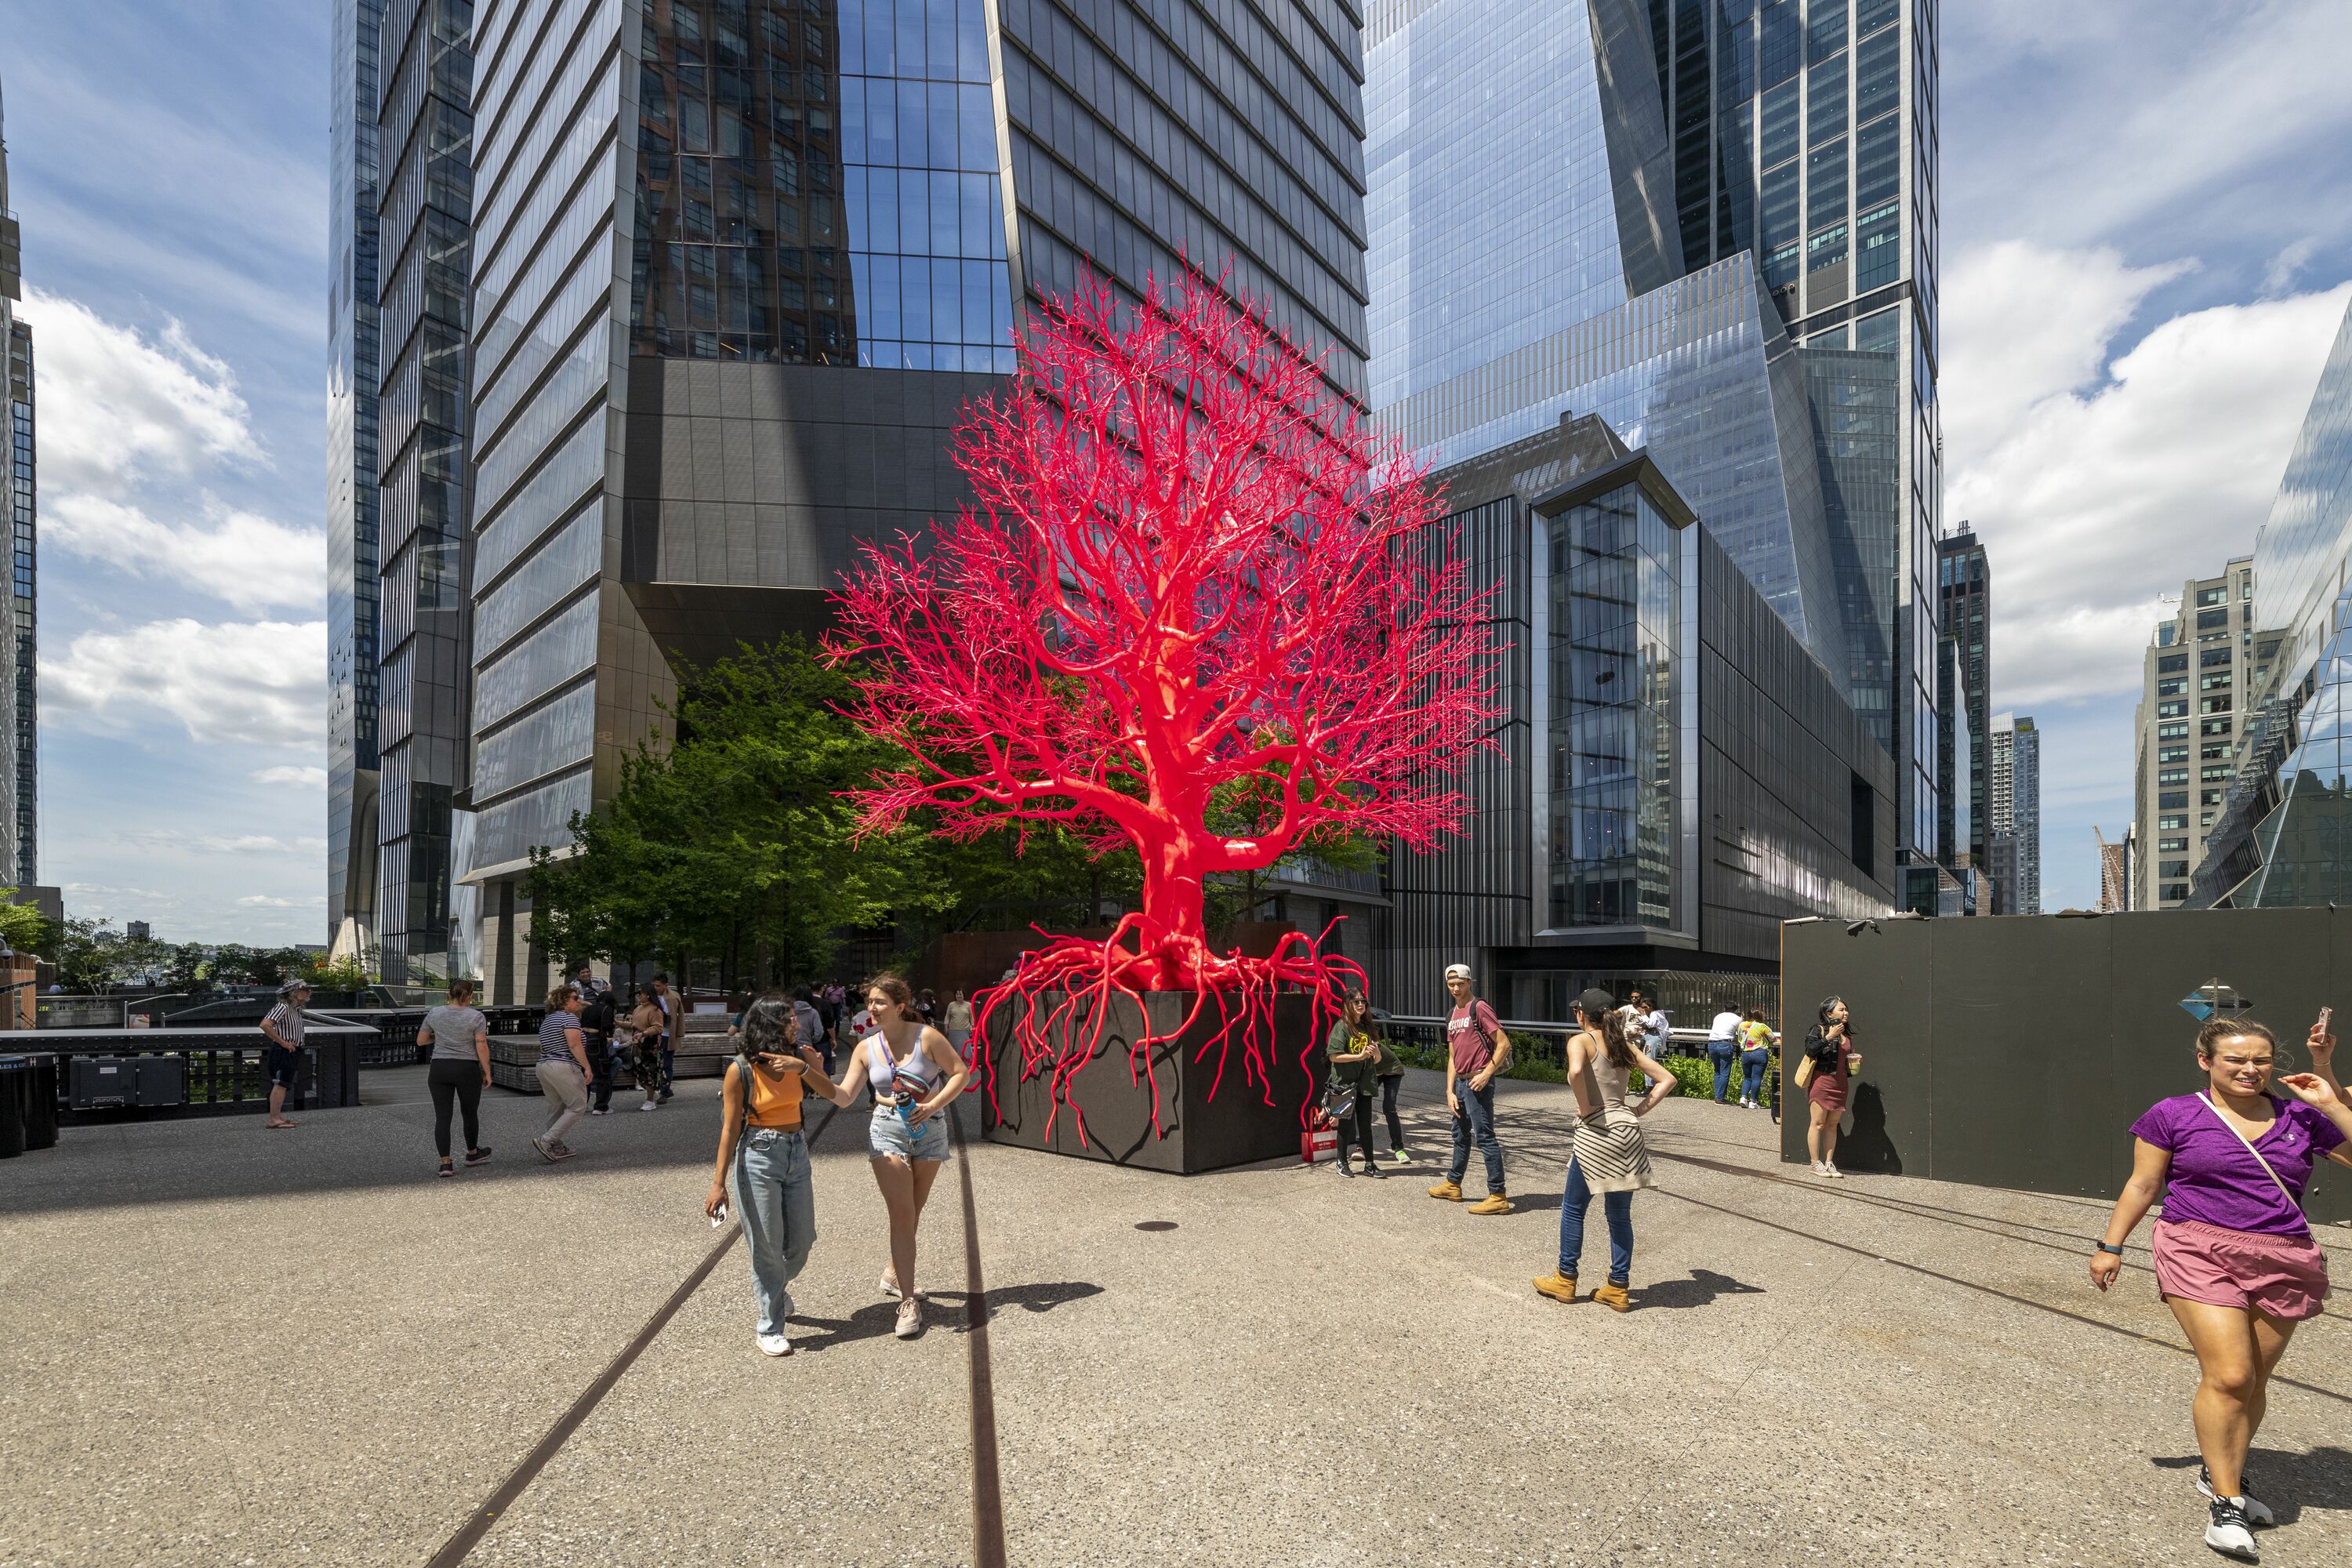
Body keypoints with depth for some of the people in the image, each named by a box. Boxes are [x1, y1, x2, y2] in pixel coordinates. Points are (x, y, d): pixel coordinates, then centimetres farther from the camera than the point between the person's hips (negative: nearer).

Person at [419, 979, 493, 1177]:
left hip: (439, 1070, 2)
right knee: (470, 1113, 15)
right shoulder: (476, 1017, -9)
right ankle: (472, 1153, 31)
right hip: (467, 1071, -2)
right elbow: (482, 1047, -12)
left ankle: (445, 1163, -4)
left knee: (442, 1117, 3)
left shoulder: (434, 1014, 1)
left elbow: (421, 1040, 10)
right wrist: (487, 1072, -4)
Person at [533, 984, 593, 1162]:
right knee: (578, 1107, -3)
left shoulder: (546, 1020, 20)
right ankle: (545, 1141, -10)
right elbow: (574, 1044, -19)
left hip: (543, 1066, 10)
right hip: (564, 1067, -10)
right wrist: (587, 1067, -20)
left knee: (556, 1109, 16)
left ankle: (557, 1148, 19)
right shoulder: (569, 1017, -9)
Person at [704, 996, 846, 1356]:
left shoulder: (801, 1056, 0)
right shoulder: (740, 1070, -13)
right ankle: (769, 1329, 18)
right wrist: (719, 1183, -11)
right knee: (767, 1247, 2)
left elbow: (830, 1092, -12)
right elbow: (730, 1128, -11)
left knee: (802, 1241, 14)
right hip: (757, 1155, -5)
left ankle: (773, 1288, 45)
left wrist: (802, 1067, -27)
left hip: (796, 1154, 5)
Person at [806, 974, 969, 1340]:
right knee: (902, 1214, -9)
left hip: (930, 1130, 0)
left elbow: (960, 1072, -6)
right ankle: (908, 1302, -5)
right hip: (887, 1131, 0)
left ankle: (894, 1272, 41)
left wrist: (933, 1106, -17)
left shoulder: (927, 1037, -11)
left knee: (912, 1213, 16)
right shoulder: (866, 1048, -1)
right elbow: (845, 1096, -4)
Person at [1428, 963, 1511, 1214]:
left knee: (1485, 1137, -8)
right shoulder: (1452, 1017, 16)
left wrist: (1486, 1074, -19)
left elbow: (1504, 1043, -15)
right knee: (1460, 1135, 20)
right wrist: (1450, 1092, 8)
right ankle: (1452, 1185, 34)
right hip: (1460, 1082, 9)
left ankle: (1498, 1196, -5)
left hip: (1478, 1082, -9)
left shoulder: (1479, 1008, -10)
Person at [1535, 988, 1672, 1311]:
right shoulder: (1624, 1044, 12)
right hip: (1627, 1132, 6)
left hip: (1595, 1134, -6)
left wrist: (1585, 1107, -15)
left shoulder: (1581, 1040, -6)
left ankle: (1566, 1279, 20)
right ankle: (1618, 1288, 17)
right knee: (1620, 1214, 13)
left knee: (1573, 1208, 11)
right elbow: (1667, 1079, 10)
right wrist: (1639, 1110, 6)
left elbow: (1576, 1070, -28)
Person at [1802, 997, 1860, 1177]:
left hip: (1840, 1084, 7)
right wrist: (1828, 1037, -22)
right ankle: (1816, 1164, 4)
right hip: (1821, 1081, -7)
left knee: (1832, 1125, 10)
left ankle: (1829, 1163, 16)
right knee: (1818, 1124, -3)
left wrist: (1856, 1061, 6)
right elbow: (1810, 1050, -20)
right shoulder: (1819, 1030, -7)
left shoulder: (1847, 1034, 15)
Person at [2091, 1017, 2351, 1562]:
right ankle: (2225, 1502, -1)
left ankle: (2221, 1471, 32)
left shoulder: (2300, 1118, 8)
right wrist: (2111, 1246, 2)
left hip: (2284, 1264, 4)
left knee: (2256, 1378, 11)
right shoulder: (2174, 1115, 0)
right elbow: (2142, 1184, 3)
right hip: (2201, 1255, -4)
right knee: (2228, 1375, -12)